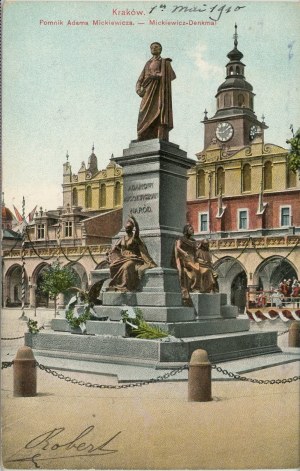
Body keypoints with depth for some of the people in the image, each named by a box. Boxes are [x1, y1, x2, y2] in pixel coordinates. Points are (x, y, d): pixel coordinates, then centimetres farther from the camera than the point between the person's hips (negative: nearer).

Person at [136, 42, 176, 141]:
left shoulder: (165, 62, 12)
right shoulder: (147, 64, 26)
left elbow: (172, 75, -4)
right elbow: (140, 80, 19)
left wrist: (156, 75, -13)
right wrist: (139, 89, -3)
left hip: (159, 91, -4)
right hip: (148, 93, 4)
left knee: (159, 115, -18)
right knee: (145, 117, -9)